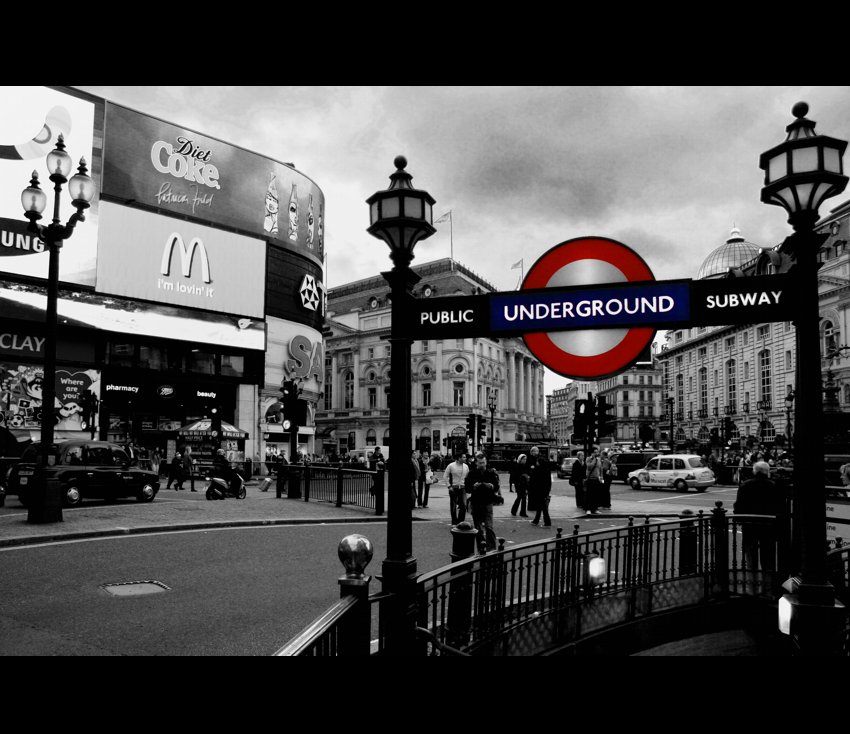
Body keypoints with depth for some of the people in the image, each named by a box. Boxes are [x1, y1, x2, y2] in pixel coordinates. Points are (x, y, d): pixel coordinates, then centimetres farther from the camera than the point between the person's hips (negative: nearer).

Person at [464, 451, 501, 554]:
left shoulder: (491, 473, 1)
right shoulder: (472, 473, 0)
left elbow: (497, 487, 5)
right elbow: (467, 489, 0)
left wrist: (492, 486, -17)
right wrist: (474, 486, -20)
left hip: (487, 503, -1)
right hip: (476, 504, 1)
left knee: (489, 527, -11)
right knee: (478, 529, 8)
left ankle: (492, 549, -7)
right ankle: (481, 550, 18)